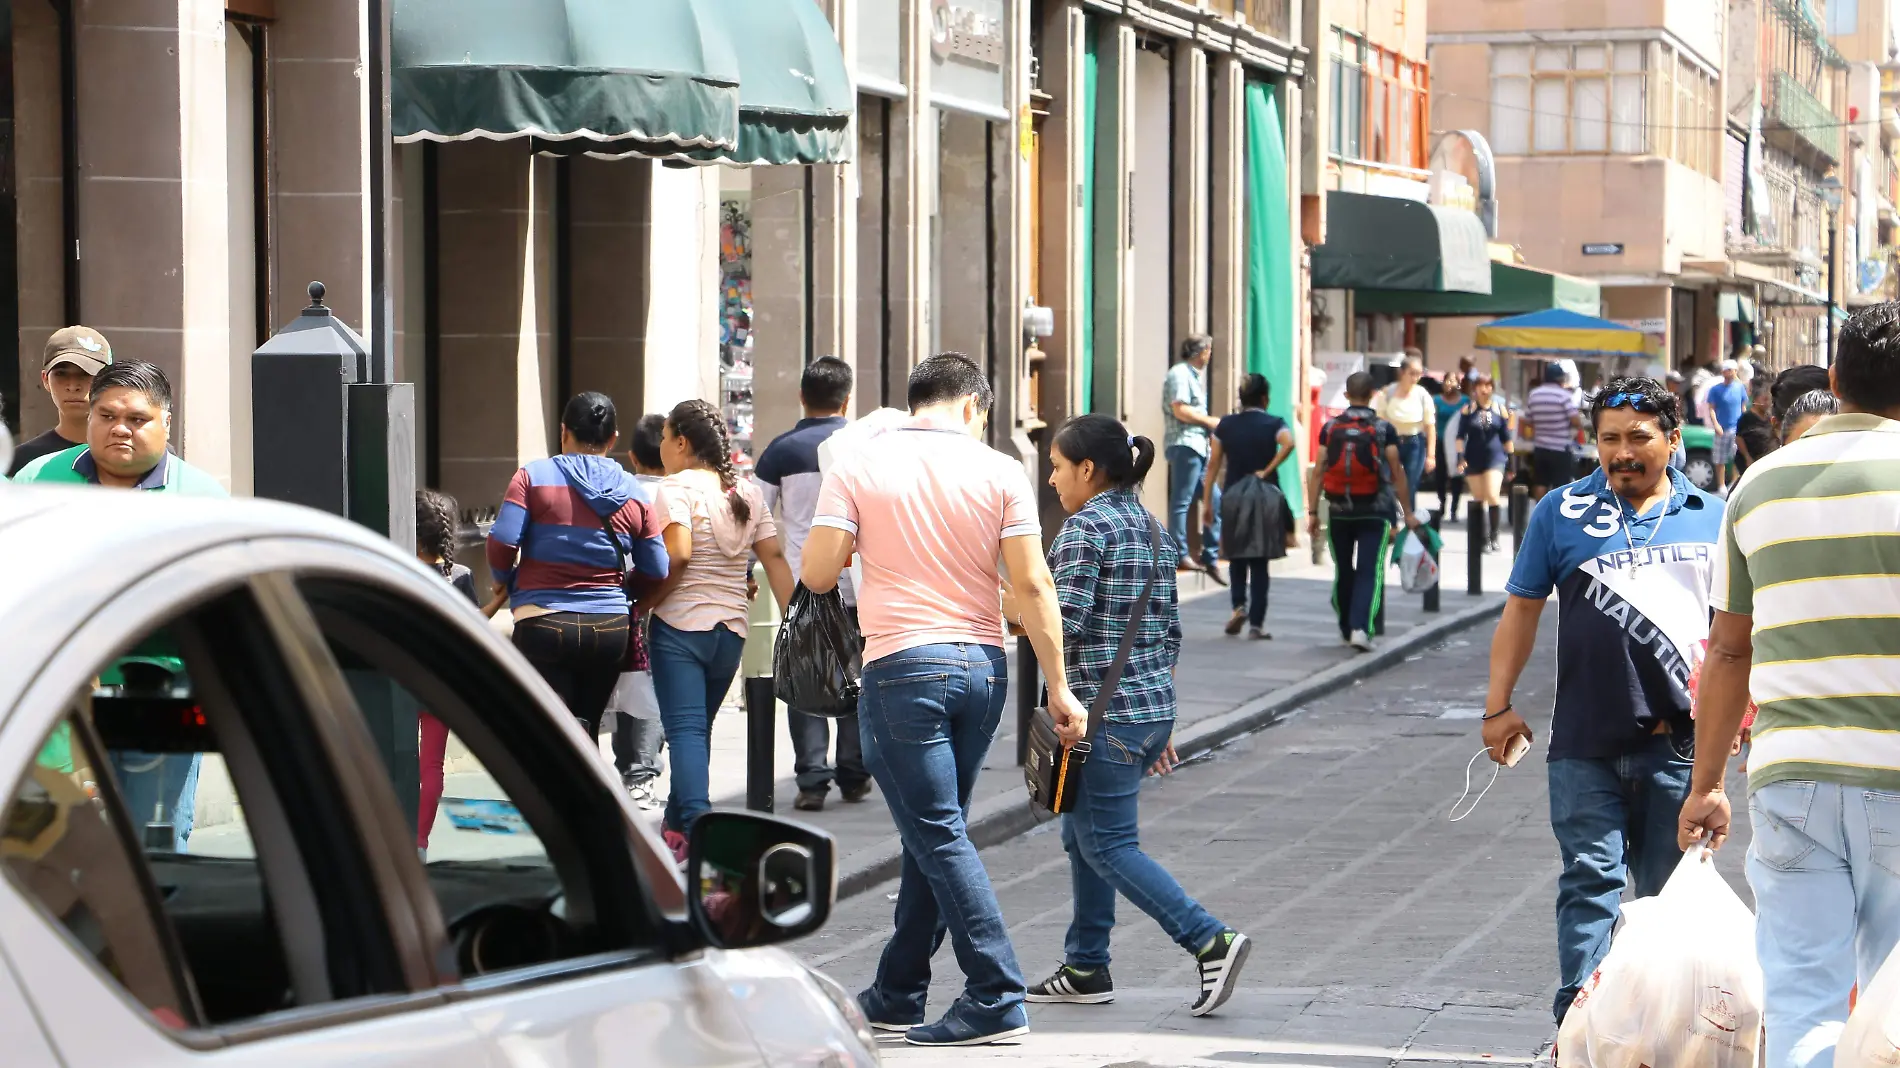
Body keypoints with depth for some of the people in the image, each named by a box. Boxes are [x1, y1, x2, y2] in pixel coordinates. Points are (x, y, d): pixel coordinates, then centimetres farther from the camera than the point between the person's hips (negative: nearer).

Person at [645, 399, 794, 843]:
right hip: (732, 629, 6)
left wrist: (646, 602, -9)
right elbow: (774, 559, 8)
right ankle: (676, 828, 24)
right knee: (697, 728, 18)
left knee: (685, 731, -10)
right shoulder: (748, 492, 12)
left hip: (680, 626, -6)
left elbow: (676, 556, -21)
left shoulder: (679, 486, -8)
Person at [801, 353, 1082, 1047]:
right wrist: (1059, 688, 0)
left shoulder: (857, 470, -2)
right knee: (934, 832, 15)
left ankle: (997, 999, -11)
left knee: (938, 835, -3)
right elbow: (1033, 585, -4)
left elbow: (816, 573, -7)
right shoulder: (1001, 474, 1)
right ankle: (897, 995, 25)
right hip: (983, 665, 4)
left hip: (903, 667, -4)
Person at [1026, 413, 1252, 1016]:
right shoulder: (1150, 528, 14)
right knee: (1081, 836, 16)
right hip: (1152, 706, 9)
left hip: (1107, 713, -9)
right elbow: (1170, 630, 16)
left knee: (1108, 845, -4)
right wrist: (1159, 719, 20)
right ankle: (1086, 968, 19)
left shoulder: (1087, 526, -12)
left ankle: (1210, 941, -13)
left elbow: (1065, 621, -22)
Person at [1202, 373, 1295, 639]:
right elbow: (1288, 443, -24)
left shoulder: (1226, 425, 5)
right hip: (1265, 500, -1)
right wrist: (1267, 471, -15)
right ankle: (1256, 623, 3)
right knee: (1259, 562, 6)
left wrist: (1207, 502, 5)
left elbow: (1214, 464, 2)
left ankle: (1239, 605, -4)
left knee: (1237, 558, 18)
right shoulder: (1274, 424, -2)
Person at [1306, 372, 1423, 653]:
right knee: (1370, 571, -4)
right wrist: (1407, 512, 3)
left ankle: (1346, 628, 27)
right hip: (1374, 511, -2)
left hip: (1339, 511, 2)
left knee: (1343, 571, 16)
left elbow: (1318, 472, -2)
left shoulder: (1330, 428, 0)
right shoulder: (1384, 429, -5)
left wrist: (1312, 512, 3)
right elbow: (1397, 473, -4)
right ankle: (1361, 628, -19)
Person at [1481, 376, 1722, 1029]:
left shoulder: (1711, 519, 8)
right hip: (1586, 744, -1)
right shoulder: (1563, 512, 5)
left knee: (1668, 893, 8)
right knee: (1590, 879, -7)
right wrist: (1499, 705, 5)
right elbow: (1522, 608, 10)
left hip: (1677, 743, 1)